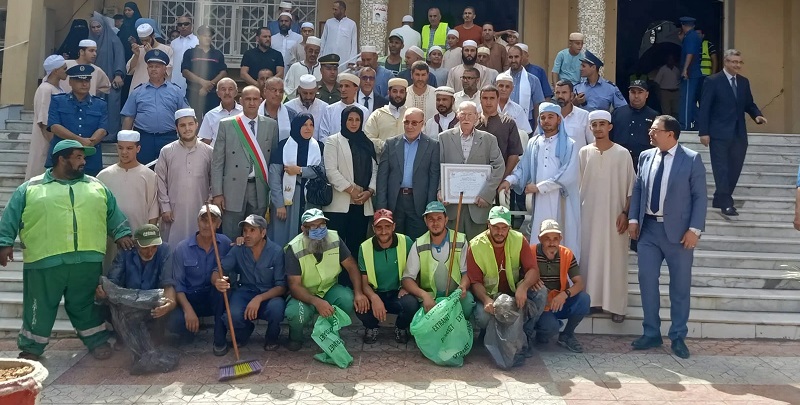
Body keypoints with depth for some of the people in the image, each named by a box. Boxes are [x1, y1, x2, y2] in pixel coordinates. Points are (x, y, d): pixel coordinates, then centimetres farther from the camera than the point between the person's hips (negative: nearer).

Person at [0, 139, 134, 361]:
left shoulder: (96, 186, 13)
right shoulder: (31, 188, 5)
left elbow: (114, 214, 16)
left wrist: (121, 233, 6)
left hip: (87, 260, 2)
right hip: (43, 261, -2)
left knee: (86, 306, 13)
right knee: (40, 307, 9)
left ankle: (97, 341, 24)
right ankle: (31, 348, 24)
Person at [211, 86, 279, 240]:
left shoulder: (271, 125, 6)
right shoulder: (226, 125, 1)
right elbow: (217, 161, 0)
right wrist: (217, 193, -4)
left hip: (260, 190, 2)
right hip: (234, 189, -1)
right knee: (231, 239, 4)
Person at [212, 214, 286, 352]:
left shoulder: (276, 251, -12)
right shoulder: (238, 250, -5)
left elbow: (281, 286, -13)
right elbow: (216, 272, -9)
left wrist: (259, 298, -31)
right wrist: (217, 281, -36)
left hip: (269, 295, -1)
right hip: (244, 293, 2)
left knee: (277, 307, -37)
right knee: (232, 316, -32)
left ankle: (271, 337, 1)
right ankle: (245, 331, 10)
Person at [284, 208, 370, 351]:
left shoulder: (334, 239, -11)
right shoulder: (294, 249, -21)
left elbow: (351, 266, -5)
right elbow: (294, 285, -24)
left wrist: (359, 293, -22)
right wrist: (316, 302, -42)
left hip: (330, 289, 3)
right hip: (304, 295, -3)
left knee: (349, 300, -28)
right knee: (295, 313, -35)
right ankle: (296, 336, 3)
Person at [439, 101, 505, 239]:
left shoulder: (489, 139, 7)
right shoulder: (444, 137, 8)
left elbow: (499, 167, 0)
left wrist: (486, 194, -9)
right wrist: (440, 190, -11)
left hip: (479, 203, 0)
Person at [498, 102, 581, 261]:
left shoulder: (569, 145, 2)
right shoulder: (533, 143, 12)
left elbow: (568, 174, -8)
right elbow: (523, 166, 11)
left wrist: (539, 187, -10)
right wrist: (510, 180, -9)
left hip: (562, 202, -2)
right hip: (540, 202, 3)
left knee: (563, 241, -2)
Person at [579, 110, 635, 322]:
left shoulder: (623, 154, -2)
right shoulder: (584, 152, 4)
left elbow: (631, 187, 0)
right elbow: (577, 184, 6)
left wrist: (625, 213, -7)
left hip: (614, 215, -2)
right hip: (588, 214, 2)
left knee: (614, 260, 1)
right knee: (589, 258, 6)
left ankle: (616, 305, 9)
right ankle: (590, 300, 16)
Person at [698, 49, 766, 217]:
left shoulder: (744, 81, 13)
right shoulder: (713, 81, -5)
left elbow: (749, 104, 18)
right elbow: (704, 108, -8)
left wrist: (757, 115, -4)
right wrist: (704, 132, -13)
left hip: (739, 134, 6)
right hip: (720, 133, -6)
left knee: (734, 169, 7)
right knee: (722, 169, -5)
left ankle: (720, 199, 19)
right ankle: (726, 203, -4)